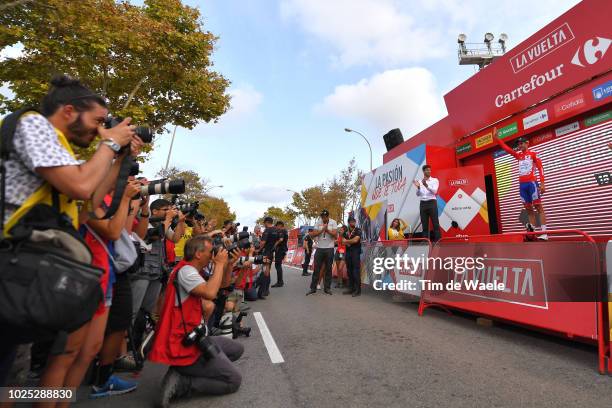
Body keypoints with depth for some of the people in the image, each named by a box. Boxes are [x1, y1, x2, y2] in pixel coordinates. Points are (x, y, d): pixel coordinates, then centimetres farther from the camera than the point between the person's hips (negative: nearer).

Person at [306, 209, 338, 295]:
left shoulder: (333, 222, -1)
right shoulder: (318, 222, 4)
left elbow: (335, 234, -12)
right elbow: (313, 234, -3)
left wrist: (326, 229, -15)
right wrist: (322, 229, -13)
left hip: (329, 248, -1)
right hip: (319, 248, 1)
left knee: (328, 269, 6)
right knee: (316, 269, 2)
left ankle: (327, 288, 14)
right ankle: (313, 288, 7)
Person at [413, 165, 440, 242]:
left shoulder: (435, 180, 4)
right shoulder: (420, 181, 11)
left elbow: (434, 191, -12)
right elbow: (418, 194, 3)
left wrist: (426, 185, -27)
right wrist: (418, 187, -18)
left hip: (432, 203, -2)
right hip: (423, 204, 2)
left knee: (435, 223, -4)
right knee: (424, 224, 4)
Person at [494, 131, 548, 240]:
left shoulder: (533, 154, 3)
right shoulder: (518, 155, 17)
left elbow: (540, 168, -3)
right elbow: (506, 148, 14)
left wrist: (542, 183, -12)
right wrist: (496, 137, 6)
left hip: (532, 183, -5)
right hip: (522, 184, 5)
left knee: (538, 207, -7)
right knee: (528, 209, 5)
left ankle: (544, 233, -10)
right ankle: (532, 230, 6)